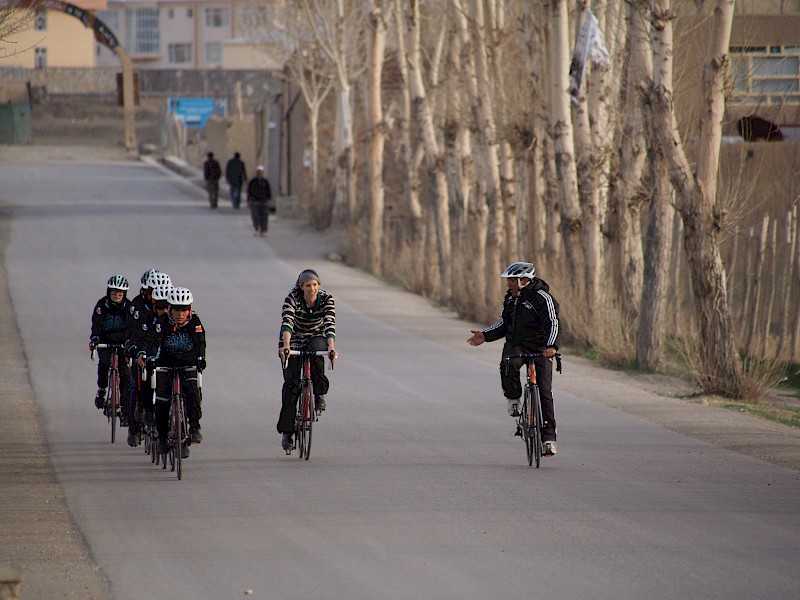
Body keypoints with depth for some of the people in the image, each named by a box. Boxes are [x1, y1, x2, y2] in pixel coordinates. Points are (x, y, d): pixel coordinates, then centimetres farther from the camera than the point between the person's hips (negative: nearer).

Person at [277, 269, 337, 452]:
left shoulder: (326, 299, -19)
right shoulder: (293, 298, -23)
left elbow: (330, 324, -31)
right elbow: (287, 322, -37)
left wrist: (331, 347, -47)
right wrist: (285, 346, -54)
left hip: (316, 339, 1)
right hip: (294, 342, -1)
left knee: (316, 349, -36)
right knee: (291, 383, -13)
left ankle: (320, 393, -16)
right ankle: (286, 431, -6)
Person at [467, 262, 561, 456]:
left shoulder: (542, 298, -13)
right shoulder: (510, 298, 9)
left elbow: (553, 324, -23)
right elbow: (503, 325, 20)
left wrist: (551, 346, -41)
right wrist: (485, 336, 5)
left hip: (541, 348, -4)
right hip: (516, 345, 4)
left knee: (545, 392, -7)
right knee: (508, 365, -33)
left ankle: (549, 438, -2)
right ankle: (513, 399, -7)